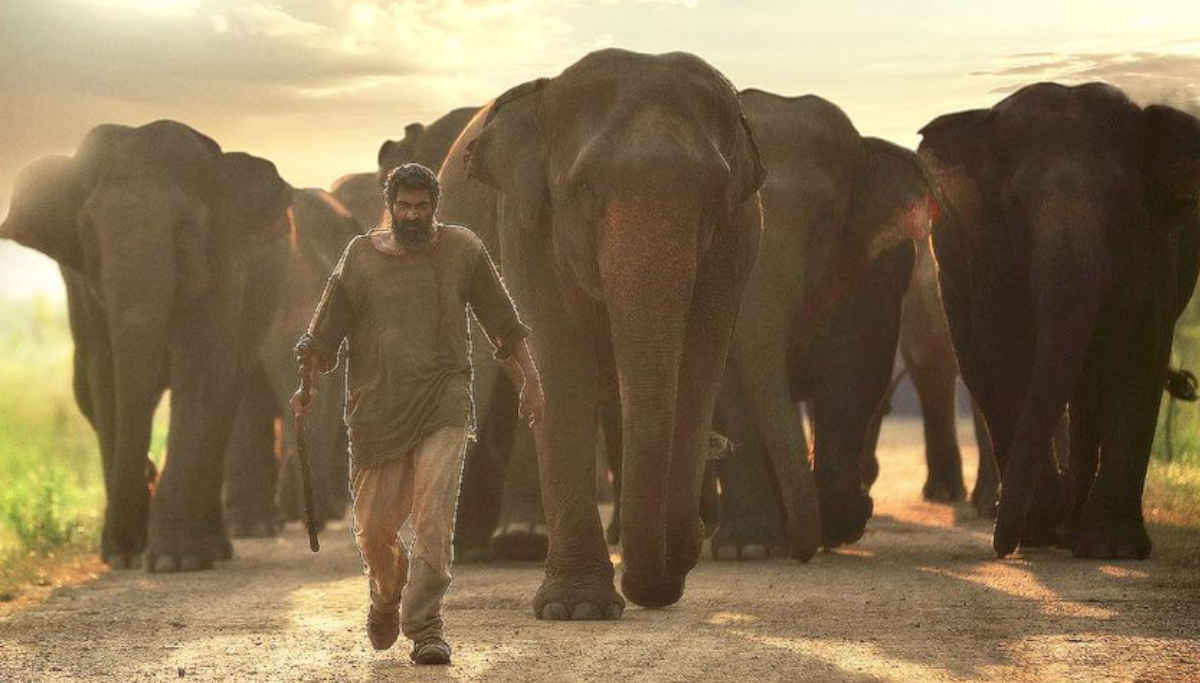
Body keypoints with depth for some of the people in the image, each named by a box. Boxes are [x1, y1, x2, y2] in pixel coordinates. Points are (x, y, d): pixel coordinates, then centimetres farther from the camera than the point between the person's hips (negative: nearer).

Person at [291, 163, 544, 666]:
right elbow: (326, 331, 7)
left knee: (434, 517, -15)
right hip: (377, 409, 1)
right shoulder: (360, 257, 5)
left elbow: (503, 323, 13)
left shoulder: (462, 250, 5)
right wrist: (307, 385, -5)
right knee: (374, 526, 4)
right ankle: (386, 595, 36)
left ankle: (425, 626, -11)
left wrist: (529, 382, 11)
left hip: (444, 404, -1)